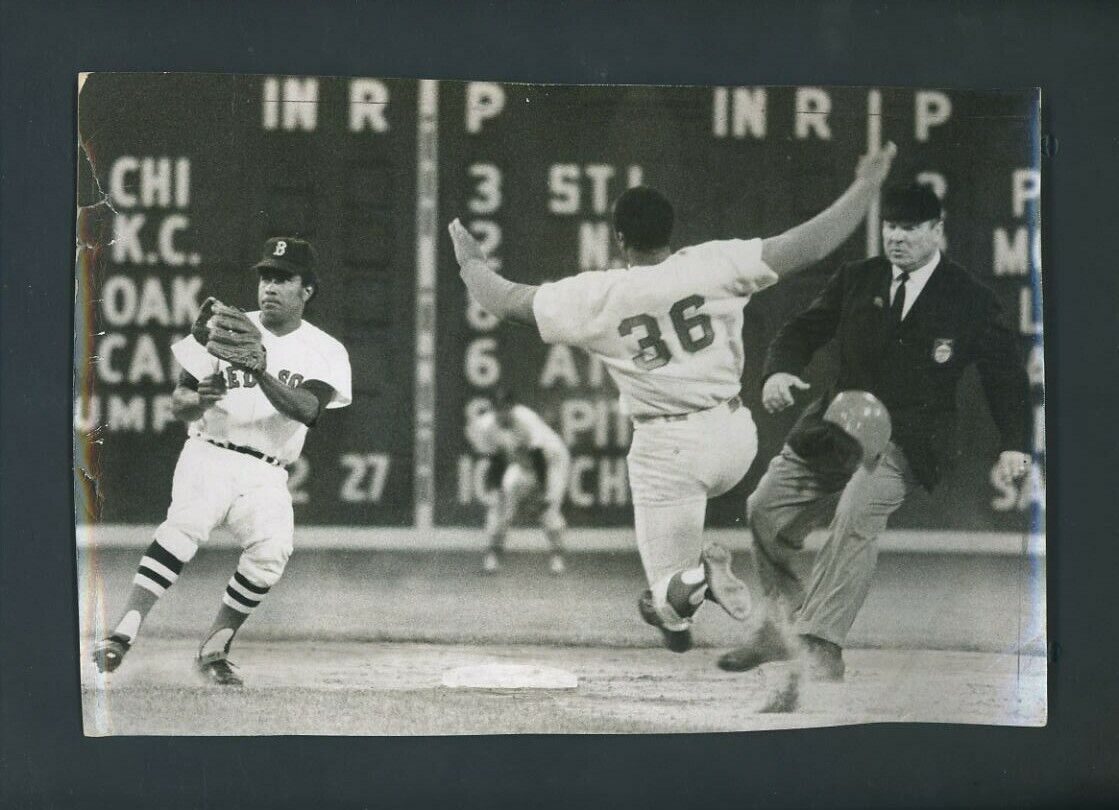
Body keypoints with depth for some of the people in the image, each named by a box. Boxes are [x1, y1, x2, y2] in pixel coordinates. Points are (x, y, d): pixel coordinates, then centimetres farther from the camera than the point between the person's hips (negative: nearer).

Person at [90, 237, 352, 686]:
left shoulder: (325, 352, 4)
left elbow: (307, 409, -16)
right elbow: (178, 404, 6)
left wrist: (262, 373, -31)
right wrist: (201, 398, -18)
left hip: (266, 476, 1)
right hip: (210, 456, -1)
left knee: (272, 549, -24)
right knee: (187, 524, -29)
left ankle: (214, 650, -6)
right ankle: (123, 633, -39)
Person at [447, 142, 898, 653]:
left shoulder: (595, 297, -8)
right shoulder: (715, 264, -8)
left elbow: (508, 301, 4)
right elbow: (807, 246, -11)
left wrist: (470, 260, 24)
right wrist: (865, 188, 0)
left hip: (666, 451, -3)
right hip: (735, 437, 3)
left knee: (669, 588, 7)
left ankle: (691, 580, -28)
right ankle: (707, 567, 5)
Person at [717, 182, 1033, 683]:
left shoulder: (970, 300, -1)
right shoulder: (856, 280, 8)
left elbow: (1005, 374, 3)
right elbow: (805, 330, 8)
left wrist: (1014, 446, -8)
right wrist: (780, 370, -14)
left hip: (907, 439, -5)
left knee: (858, 513, -31)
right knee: (766, 510, 3)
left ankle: (822, 649, -32)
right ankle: (782, 627, 24)